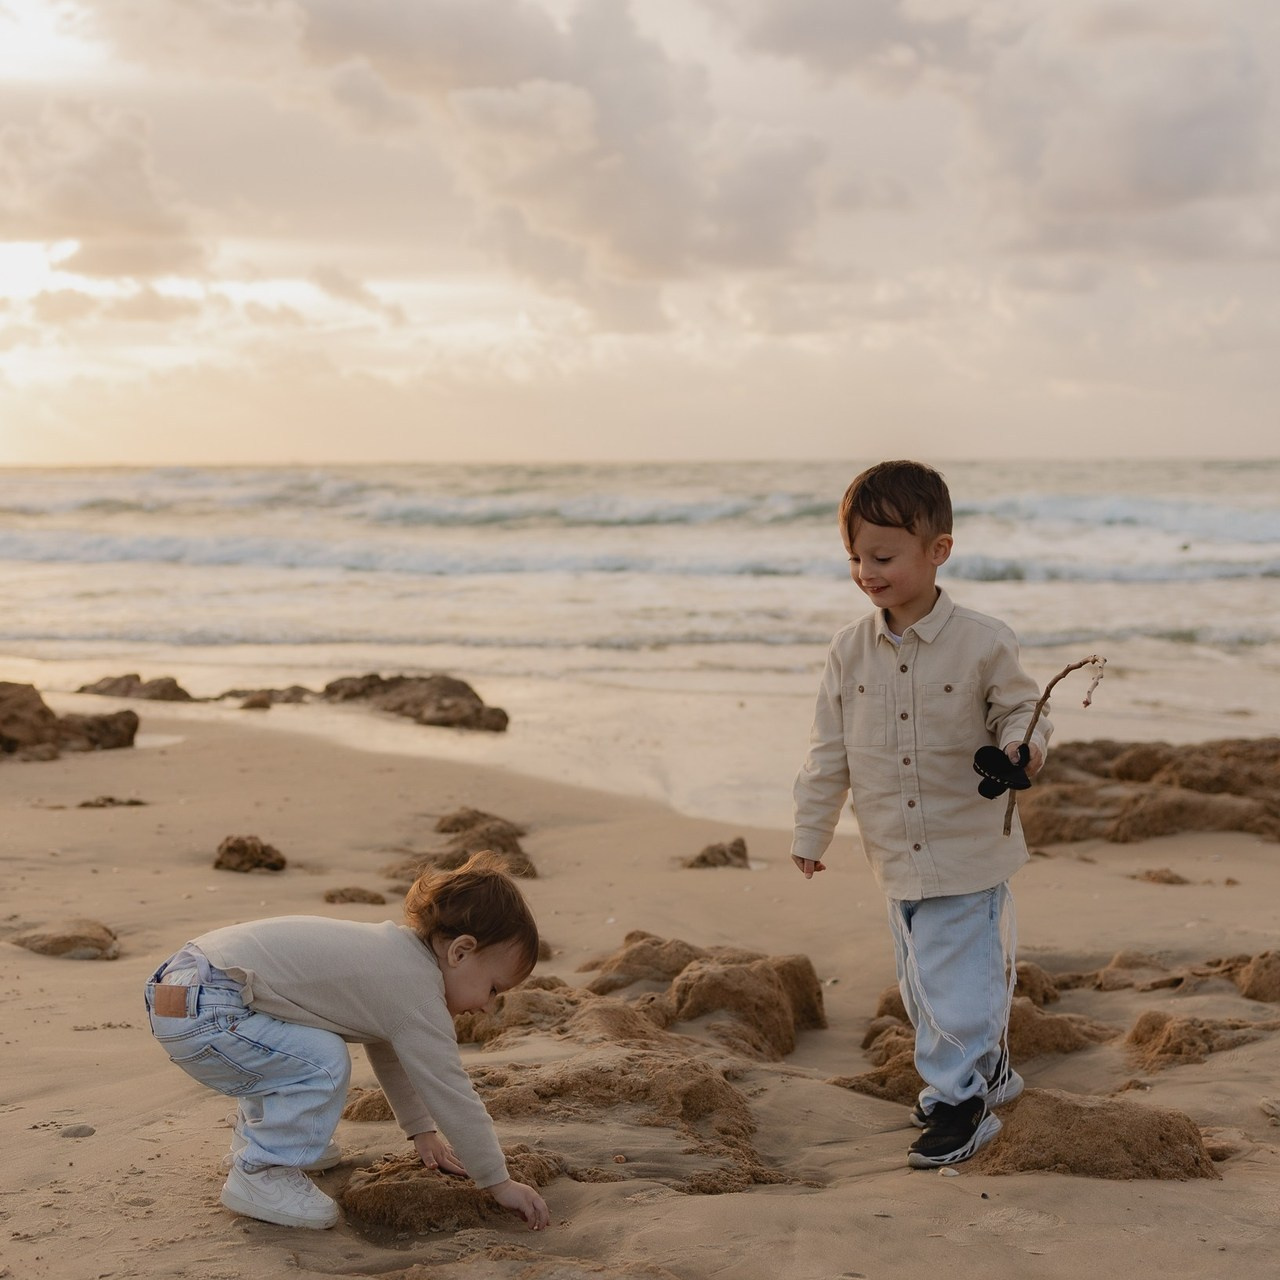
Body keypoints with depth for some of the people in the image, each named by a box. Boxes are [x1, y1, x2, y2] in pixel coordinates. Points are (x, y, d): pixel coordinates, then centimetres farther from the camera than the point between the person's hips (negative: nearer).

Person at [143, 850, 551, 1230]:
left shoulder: (396, 949, 16)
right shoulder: (418, 993, -14)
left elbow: (388, 1052, 30)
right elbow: (452, 1094, -10)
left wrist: (422, 1131, 35)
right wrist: (499, 1183, 0)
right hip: (198, 1014, -11)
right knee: (325, 1064, -18)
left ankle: (256, 1136, 39)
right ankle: (258, 1176, -3)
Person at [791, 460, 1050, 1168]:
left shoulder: (981, 642, -13)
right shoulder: (851, 650, -2)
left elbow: (1021, 707, -1)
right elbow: (829, 748, 5)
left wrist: (1022, 745, -25)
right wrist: (811, 832, 9)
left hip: (970, 852, -5)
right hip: (898, 860, 5)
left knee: (959, 980, -2)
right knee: (923, 985, 17)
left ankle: (959, 1098, 13)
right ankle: (985, 1069, 36)